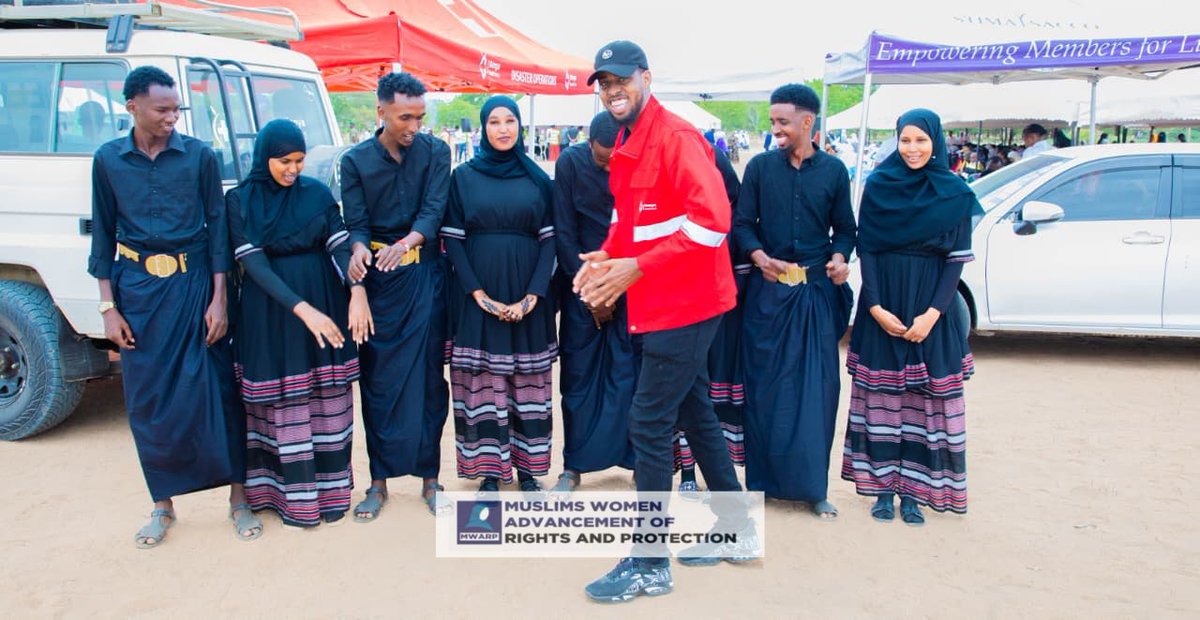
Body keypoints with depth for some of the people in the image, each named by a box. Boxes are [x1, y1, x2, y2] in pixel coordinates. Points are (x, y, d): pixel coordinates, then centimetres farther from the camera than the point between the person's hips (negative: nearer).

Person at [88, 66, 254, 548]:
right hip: (137, 287, 2)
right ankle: (163, 504, 21)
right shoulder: (109, 159, 3)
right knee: (147, 399, 6)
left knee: (215, 389, -1)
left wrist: (219, 299, -6)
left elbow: (217, 227, 0)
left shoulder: (199, 156, -2)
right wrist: (108, 306, 2)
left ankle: (238, 496, 12)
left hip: (194, 283, -1)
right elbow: (103, 234, 7)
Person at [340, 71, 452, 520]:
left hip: (426, 275, 0)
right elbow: (356, 222, -1)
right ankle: (380, 481, 15)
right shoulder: (356, 160, 4)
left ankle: (429, 478, 14)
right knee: (378, 381, 3)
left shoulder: (435, 152, 3)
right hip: (378, 279, 1)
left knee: (428, 376, 2)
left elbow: (434, 210, -9)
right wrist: (358, 251, -25)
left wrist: (407, 242, -29)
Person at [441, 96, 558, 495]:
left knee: (528, 381, 5)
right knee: (483, 382, 1)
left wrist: (532, 297, -10)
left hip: (527, 294, 1)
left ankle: (528, 469, 15)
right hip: (479, 295, -1)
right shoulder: (463, 176, 3)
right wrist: (480, 295, -11)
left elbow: (549, 238, 2)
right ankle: (490, 471, 11)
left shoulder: (537, 178, 6)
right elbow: (452, 239, -1)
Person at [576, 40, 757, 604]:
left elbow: (713, 220, -24)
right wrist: (608, 255, 2)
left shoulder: (675, 137, -16)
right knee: (695, 414, 17)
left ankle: (651, 564, 7)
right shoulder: (626, 148, 12)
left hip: (685, 303, -10)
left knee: (649, 424, -6)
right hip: (660, 303, 10)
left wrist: (638, 267, -25)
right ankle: (737, 533, 32)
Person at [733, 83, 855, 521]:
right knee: (765, 385, 4)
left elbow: (845, 228, 10)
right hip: (768, 291, 0)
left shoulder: (833, 170, 5)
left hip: (817, 292, 1)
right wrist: (759, 257, -15)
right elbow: (741, 222, 2)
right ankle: (763, 479, 16)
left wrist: (840, 257, -10)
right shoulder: (760, 167, 4)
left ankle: (813, 485, 13)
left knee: (817, 386, 2)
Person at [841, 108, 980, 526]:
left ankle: (913, 490, 12)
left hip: (931, 307, 0)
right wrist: (875, 307, -11)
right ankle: (883, 487, 14)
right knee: (881, 395, 4)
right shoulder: (877, 185, 2)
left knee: (925, 397, 2)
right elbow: (866, 249, -1)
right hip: (882, 304, 0)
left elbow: (956, 258, -2)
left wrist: (932, 313, -12)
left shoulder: (955, 193, 1)